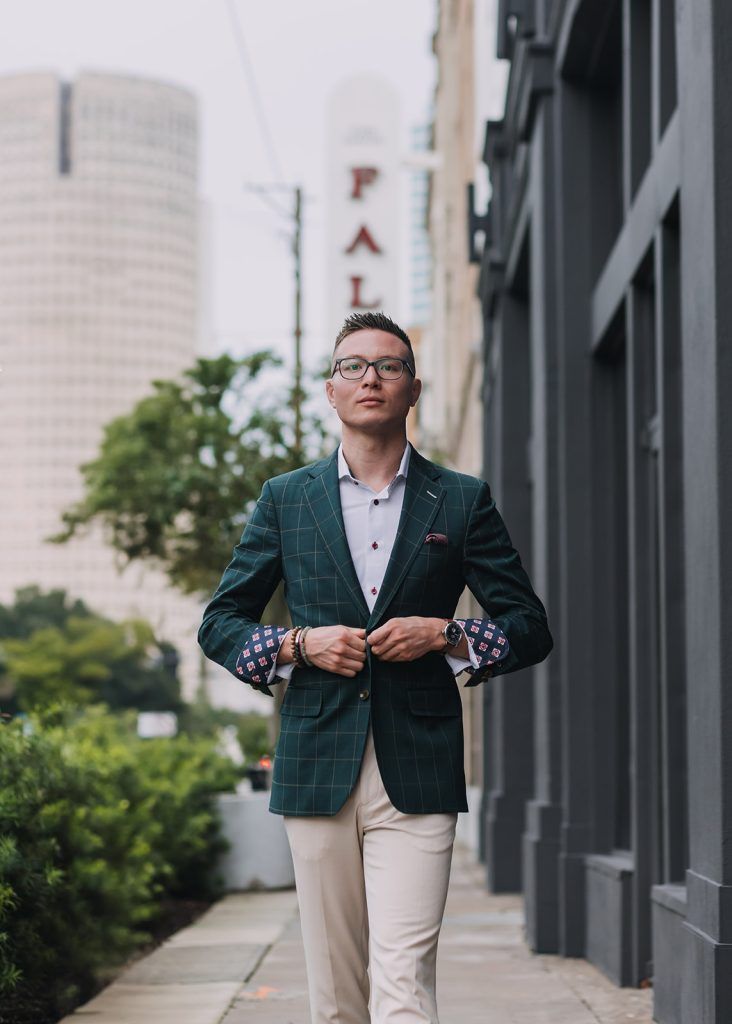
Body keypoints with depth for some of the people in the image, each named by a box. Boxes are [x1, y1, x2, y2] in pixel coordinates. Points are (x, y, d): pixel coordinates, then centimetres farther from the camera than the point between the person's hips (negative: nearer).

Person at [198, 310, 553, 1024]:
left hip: (418, 774, -2)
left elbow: (531, 629, 11)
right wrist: (298, 644, -4)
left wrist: (443, 634, -7)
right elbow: (219, 623, 15)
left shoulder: (463, 502, 9)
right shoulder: (286, 500, 12)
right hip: (316, 771, 2)